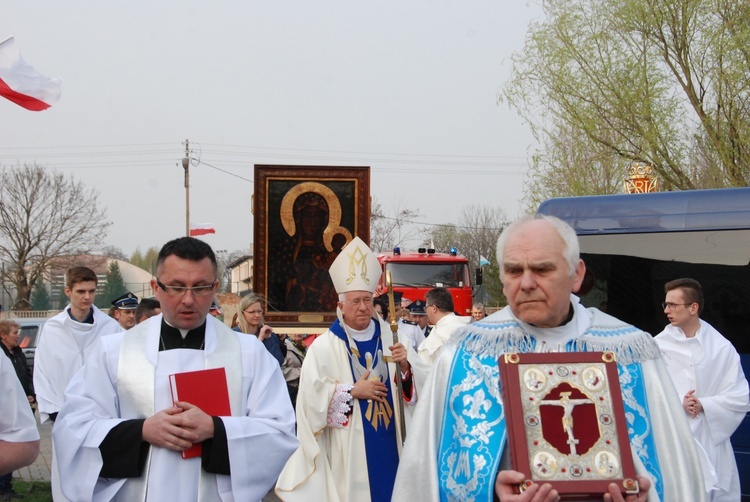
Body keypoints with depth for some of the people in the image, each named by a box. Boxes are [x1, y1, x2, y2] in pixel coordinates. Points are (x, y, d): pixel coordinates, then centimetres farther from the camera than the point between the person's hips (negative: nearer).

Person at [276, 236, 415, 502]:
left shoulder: (388, 336, 4)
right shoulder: (324, 346, -8)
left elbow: (407, 390, 5)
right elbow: (311, 395, -15)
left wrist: (404, 366, -14)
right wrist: (352, 391, -17)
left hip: (387, 442, 4)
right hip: (348, 449, -4)